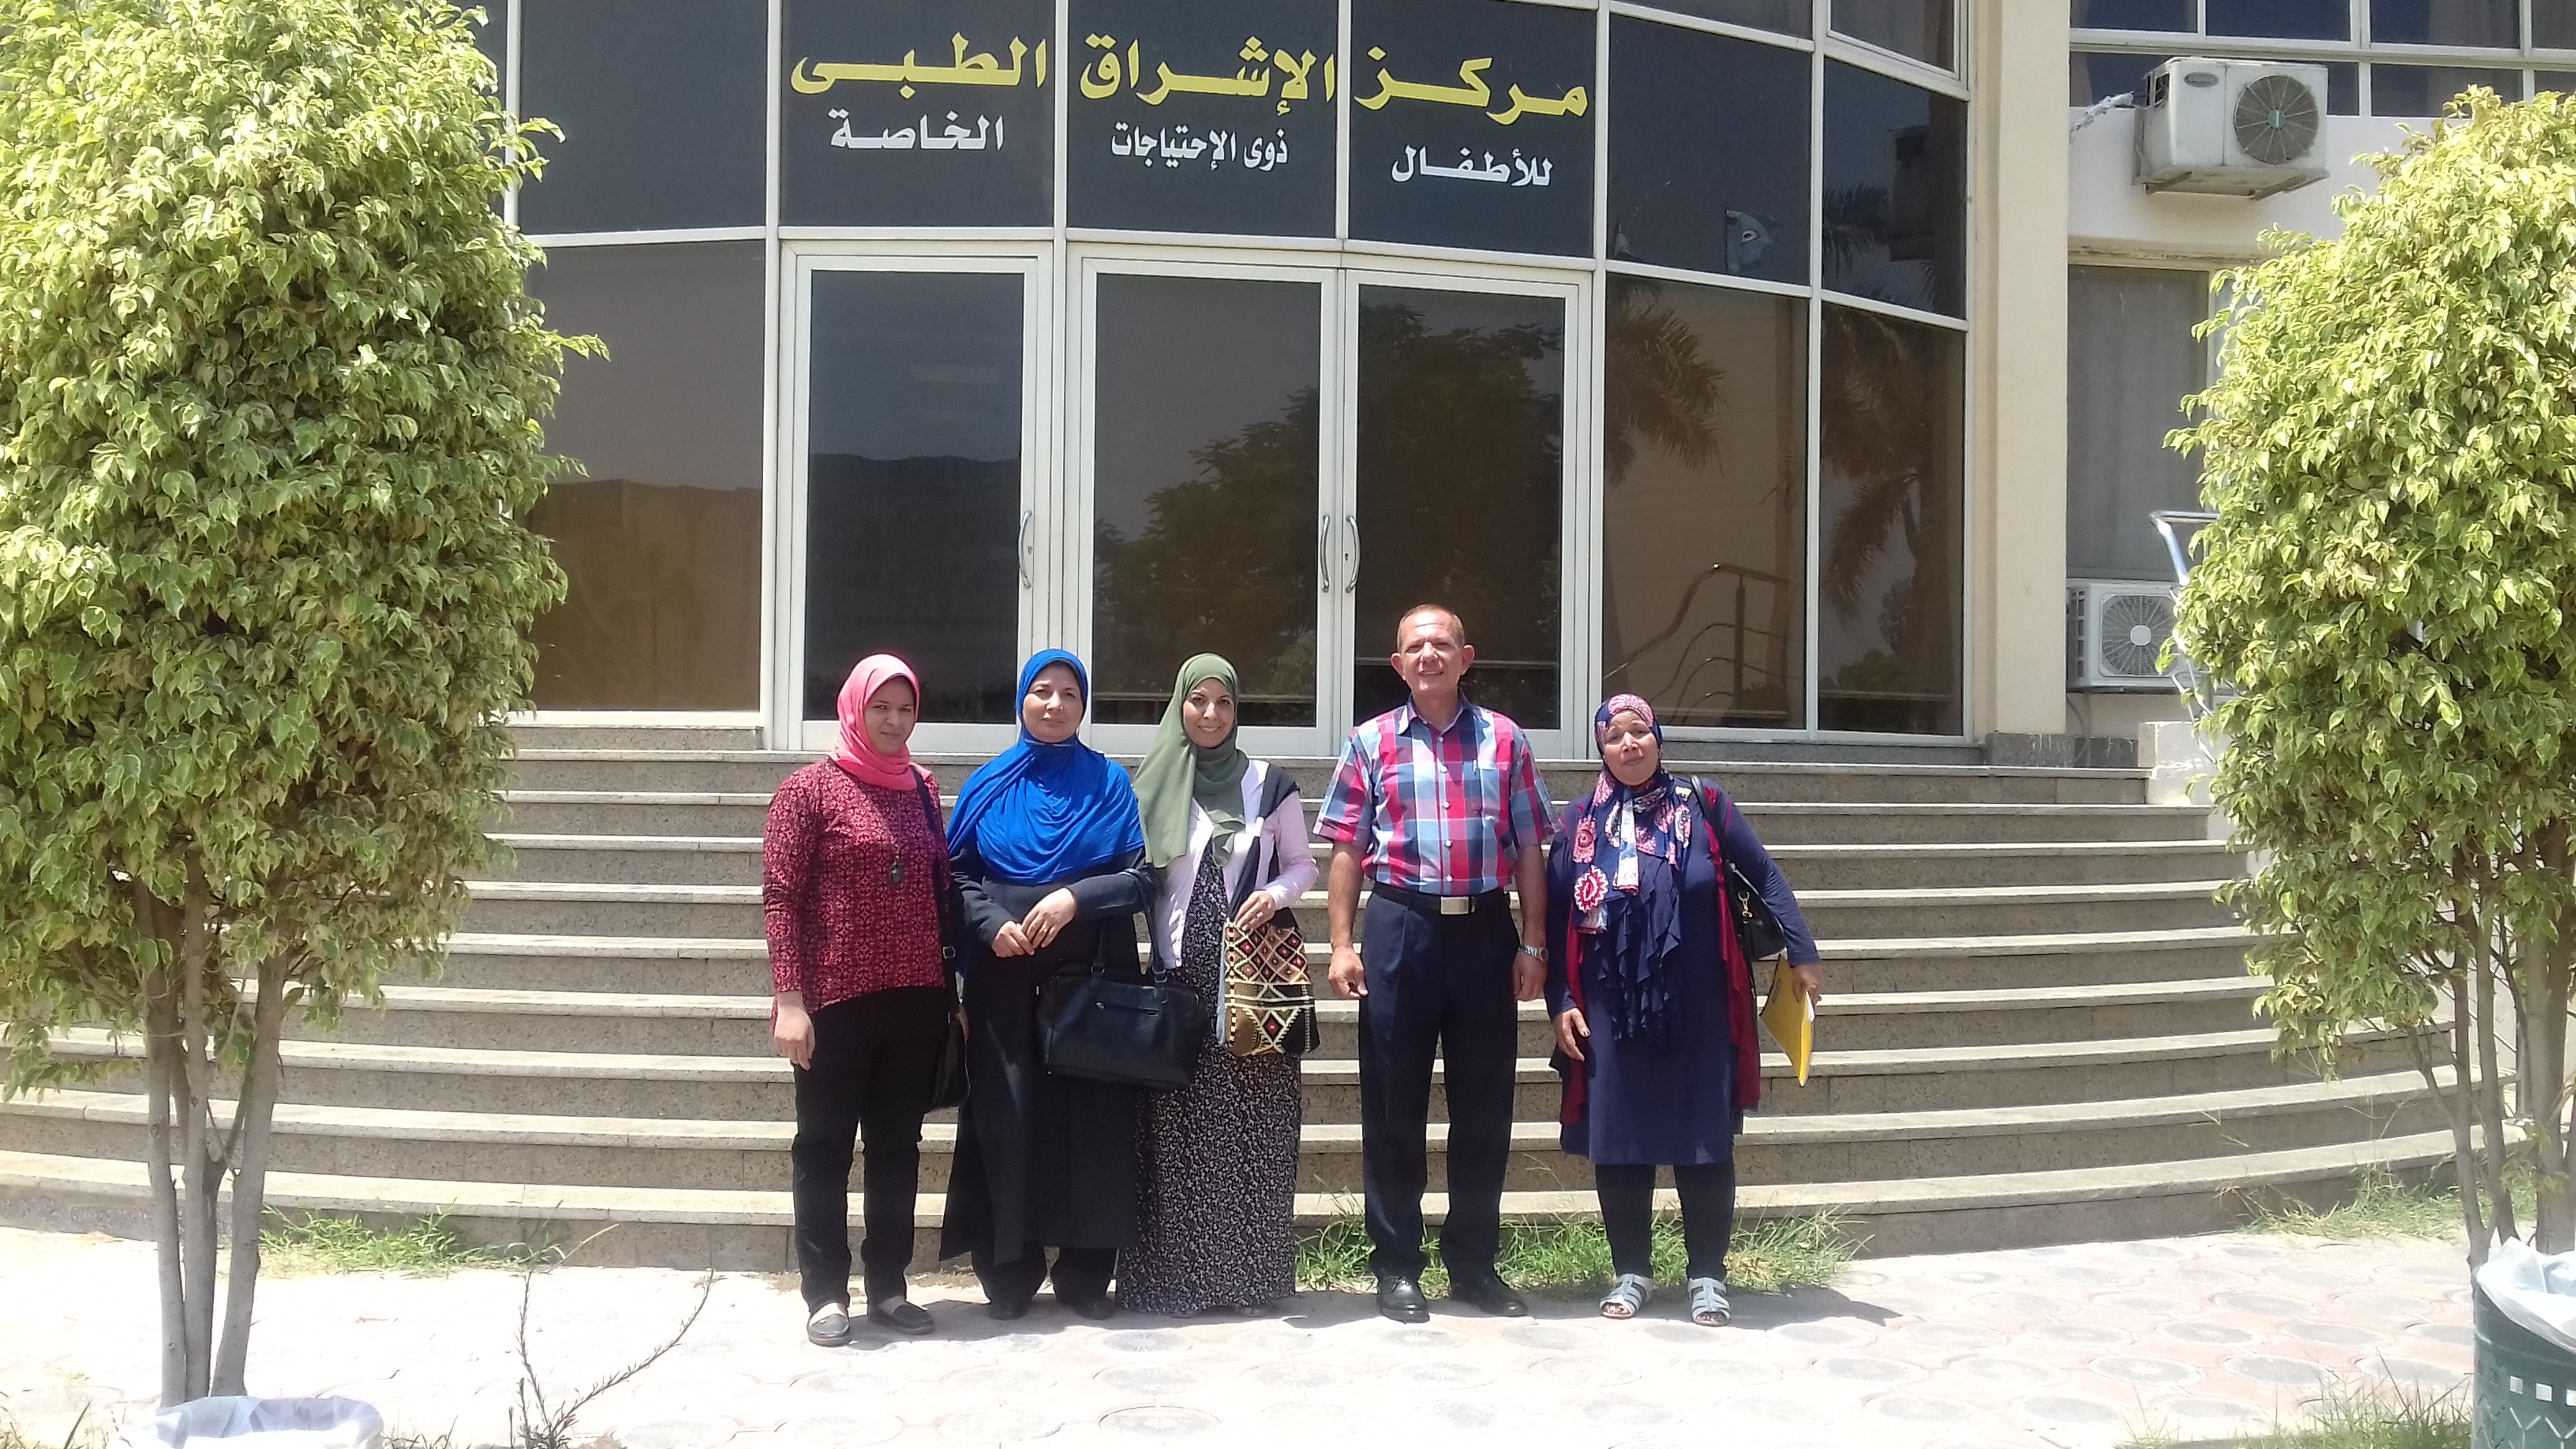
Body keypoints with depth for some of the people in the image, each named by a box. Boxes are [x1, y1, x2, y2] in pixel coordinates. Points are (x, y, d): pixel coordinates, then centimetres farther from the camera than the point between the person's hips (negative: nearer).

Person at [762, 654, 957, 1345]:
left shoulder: (923, 789, 10)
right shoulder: (811, 788, -4)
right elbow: (780, 897, -8)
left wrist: (951, 987, 11)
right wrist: (788, 998, -14)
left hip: (916, 1000, 5)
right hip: (836, 1000, -5)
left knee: (897, 1144, 11)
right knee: (825, 1146, 5)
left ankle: (888, 1285, 20)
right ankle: (825, 1293, 13)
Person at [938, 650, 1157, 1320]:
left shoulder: (1108, 782, 5)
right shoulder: (989, 785, 8)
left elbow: (1142, 875, 0)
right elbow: (959, 875, 7)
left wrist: (1074, 898, -14)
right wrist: (993, 925, -11)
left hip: (1091, 976, 0)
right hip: (1006, 981, 1)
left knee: (1093, 1113, 0)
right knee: (1007, 1114, -1)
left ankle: (1085, 1271, 11)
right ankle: (1010, 1271, 10)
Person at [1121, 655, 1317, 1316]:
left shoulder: (1270, 784, 6)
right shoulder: (1152, 786, 6)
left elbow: (1303, 862, 11)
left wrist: (1275, 894, -9)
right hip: (1179, 974, 0)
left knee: (1251, 1125, -1)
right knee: (1177, 1126, -1)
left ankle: (1250, 1274, 7)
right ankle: (1175, 1275, 5)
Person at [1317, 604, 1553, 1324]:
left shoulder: (1504, 739, 7)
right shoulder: (1370, 743, 5)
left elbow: (1528, 848, 7)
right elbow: (1347, 851, 3)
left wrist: (1534, 942, 1)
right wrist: (1342, 946, -4)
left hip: (1485, 928, 1)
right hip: (1401, 925, -1)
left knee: (1484, 1102, 7)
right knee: (1393, 1102, 4)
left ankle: (1473, 1261, 19)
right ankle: (1397, 1266, 14)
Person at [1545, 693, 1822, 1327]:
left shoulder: (1704, 808, 1)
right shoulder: (1580, 823, 3)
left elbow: (1766, 879, 5)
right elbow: (1556, 919, 5)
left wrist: (1802, 954, -1)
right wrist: (1560, 1003, 1)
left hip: (1698, 1012, -1)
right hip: (1611, 1014, 1)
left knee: (1705, 1141, 4)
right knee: (1618, 1143, 6)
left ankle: (1709, 1275, 17)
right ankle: (1632, 1272, 21)